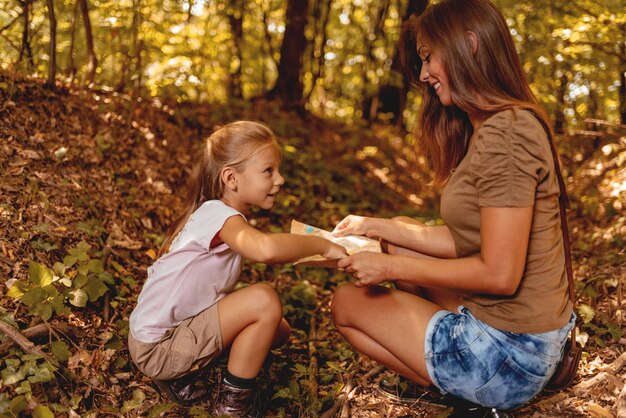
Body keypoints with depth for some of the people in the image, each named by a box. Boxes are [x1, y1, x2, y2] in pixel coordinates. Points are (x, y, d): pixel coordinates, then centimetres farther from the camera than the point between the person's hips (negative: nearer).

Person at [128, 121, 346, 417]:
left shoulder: (224, 216, 6)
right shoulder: (217, 214, -24)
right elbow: (266, 249, -43)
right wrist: (322, 245, -30)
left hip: (178, 330, 9)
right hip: (156, 346, -9)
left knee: (277, 329, 12)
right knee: (265, 301, -22)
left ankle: (181, 376, 13)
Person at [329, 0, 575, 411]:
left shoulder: (504, 134, -22)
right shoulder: (486, 128, 8)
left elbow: (499, 274, -24)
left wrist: (393, 267, -15)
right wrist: (377, 227, 11)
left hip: (507, 352, -9)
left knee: (347, 302, 6)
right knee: (401, 232, 21)